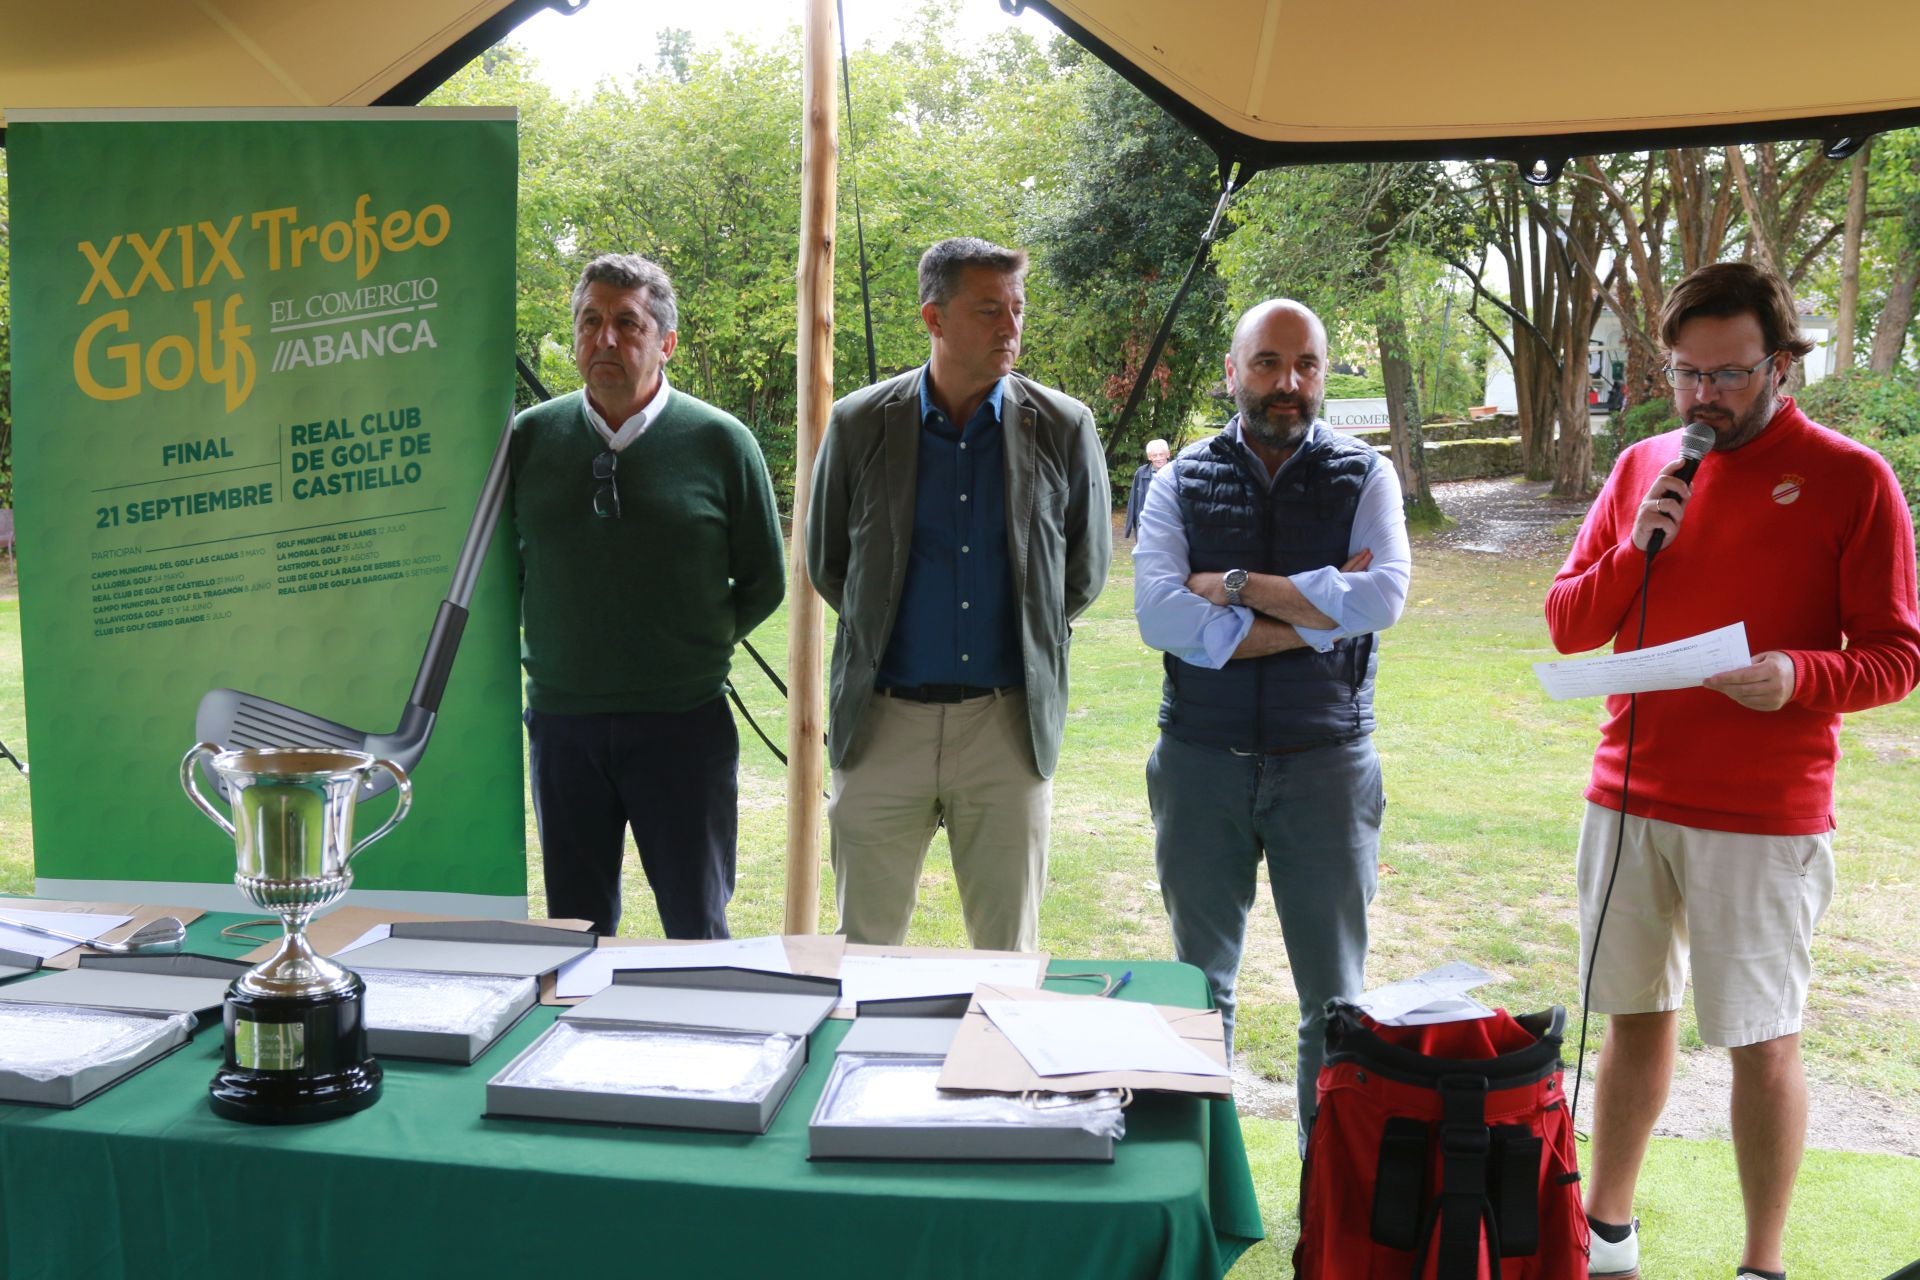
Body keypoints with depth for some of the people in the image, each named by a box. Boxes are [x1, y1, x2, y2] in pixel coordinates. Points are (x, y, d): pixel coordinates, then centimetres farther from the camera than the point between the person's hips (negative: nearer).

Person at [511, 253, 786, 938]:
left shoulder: (721, 442, -3)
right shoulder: (529, 438, 3)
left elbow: (763, 582, 5)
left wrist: (693, 650, 3)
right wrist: (541, 648, 7)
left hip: (684, 723, -2)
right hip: (560, 721, 3)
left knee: (697, 928, 7)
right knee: (575, 928, 13)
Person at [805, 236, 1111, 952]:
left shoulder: (1063, 428, 1)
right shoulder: (860, 424, 1)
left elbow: (1085, 573, 11)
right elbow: (825, 563, 12)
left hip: (1010, 722, 0)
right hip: (883, 720, 0)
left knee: (1009, 953, 10)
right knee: (865, 947, 9)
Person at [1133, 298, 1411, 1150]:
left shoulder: (1365, 478, 3)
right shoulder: (1181, 482, 3)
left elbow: (1381, 599, -15)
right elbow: (1158, 614, -13)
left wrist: (1235, 585, -14)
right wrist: (1313, 618, -14)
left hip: (1326, 763, 0)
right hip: (1202, 762, 1)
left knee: (1335, 998, 8)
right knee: (1201, 988, 13)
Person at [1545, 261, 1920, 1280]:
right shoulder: (1642, 468, 9)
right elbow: (1567, 625, 9)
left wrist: (1799, 676, -24)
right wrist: (1637, 550, -8)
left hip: (1764, 816, -4)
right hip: (1630, 799, 4)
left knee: (1762, 1041, 4)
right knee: (1636, 1016, 14)